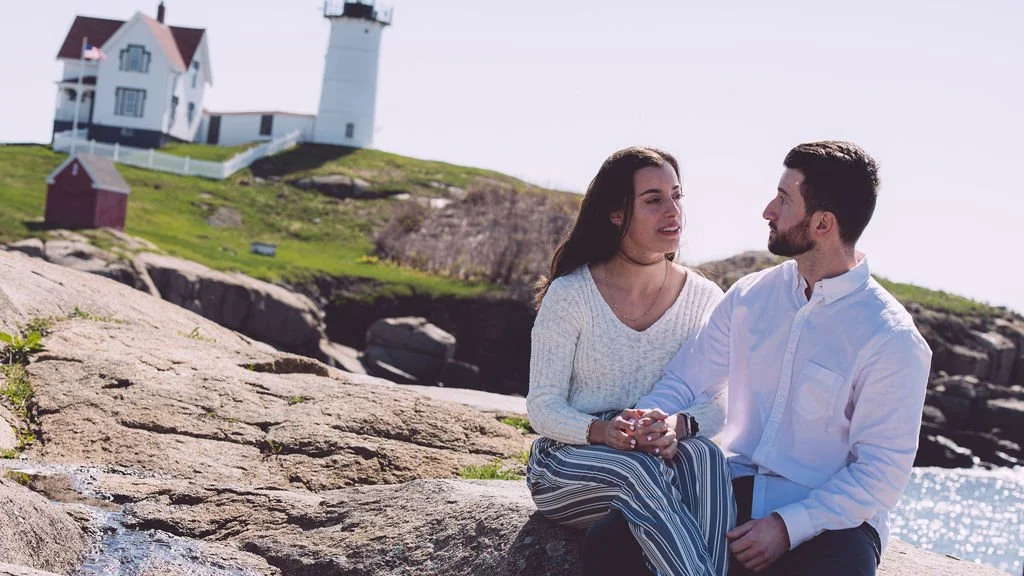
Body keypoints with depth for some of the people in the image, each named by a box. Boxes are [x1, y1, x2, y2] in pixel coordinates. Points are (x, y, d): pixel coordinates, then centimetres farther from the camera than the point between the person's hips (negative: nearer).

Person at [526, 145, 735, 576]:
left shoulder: (704, 300, 0)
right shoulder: (570, 294, -7)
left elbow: (718, 404, 0)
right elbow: (542, 407, -7)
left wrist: (681, 428, -25)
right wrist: (602, 431, -28)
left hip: (662, 459, 2)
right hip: (569, 464, -2)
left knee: (704, 456, -34)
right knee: (637, 469, -38)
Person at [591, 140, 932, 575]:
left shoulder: (892, 340, -10)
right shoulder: (749, 297, 6)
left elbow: (881, 472, -11)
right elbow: (685, 379, 12)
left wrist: (788, 526, -19)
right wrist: (656, 417, -11)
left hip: (830, 519, -3)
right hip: (735, 492, 4)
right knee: (613, 541, -21)